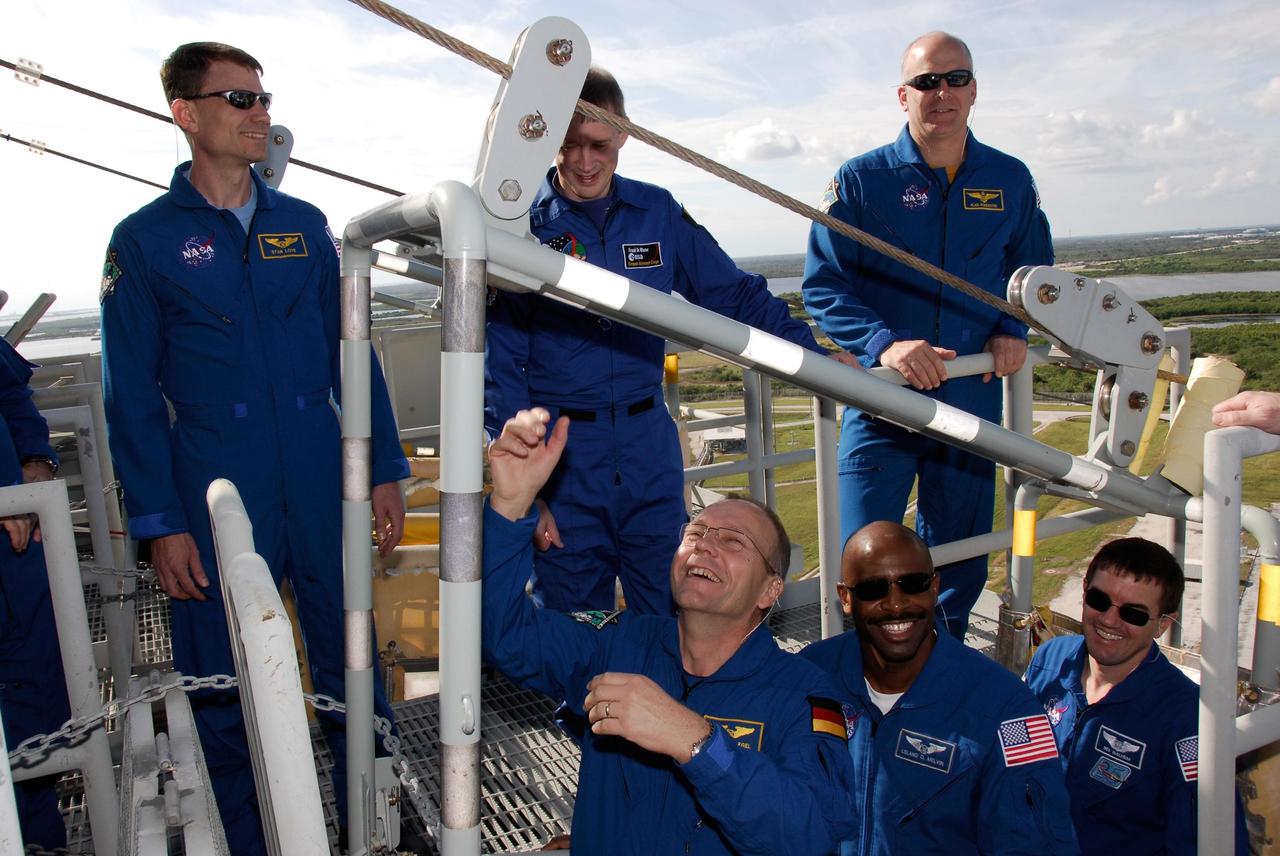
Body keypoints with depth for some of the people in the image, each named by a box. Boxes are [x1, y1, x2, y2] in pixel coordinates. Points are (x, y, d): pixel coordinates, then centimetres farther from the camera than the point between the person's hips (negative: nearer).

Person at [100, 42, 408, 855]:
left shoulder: (305, 225, 8)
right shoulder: (144, 240, 0)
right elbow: (132, 396, -1)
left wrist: (385, 468, 4)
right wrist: (160, 523, -5)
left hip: (323, 488, 2)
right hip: (216, 499, -2)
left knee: (351, 664, 11)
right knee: (225, 690, 10)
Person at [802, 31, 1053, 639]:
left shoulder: (1009, 180, 6)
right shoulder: (861, 179, -4)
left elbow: (1033, 268, 20)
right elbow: (822, 286, -8)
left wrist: (1014, 329, 0)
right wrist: (884, 344, -24)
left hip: (971, 402, 4)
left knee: (958, 563, 16)